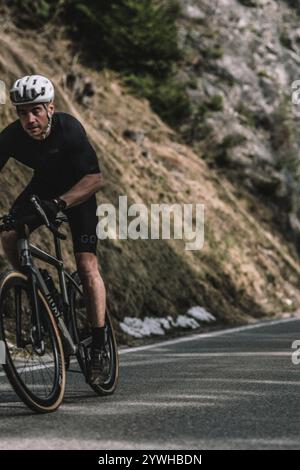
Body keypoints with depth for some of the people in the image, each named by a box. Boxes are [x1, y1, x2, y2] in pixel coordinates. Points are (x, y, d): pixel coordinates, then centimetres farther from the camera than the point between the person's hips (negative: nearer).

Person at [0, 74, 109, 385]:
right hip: (42, 186, 3)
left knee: (87, 264, -14)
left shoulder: (69, 129, -33)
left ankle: (99, 347, -7)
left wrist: (59, 203, -51)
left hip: (77, 190, -3)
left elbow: (94, 178, -36)